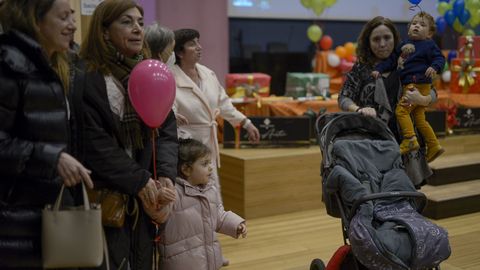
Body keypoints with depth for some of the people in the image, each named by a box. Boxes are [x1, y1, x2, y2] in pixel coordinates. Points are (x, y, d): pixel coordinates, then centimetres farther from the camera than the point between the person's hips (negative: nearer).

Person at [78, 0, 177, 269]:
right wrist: (140, 182, -15)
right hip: (105, 198, -5)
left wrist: (165, 178, -13)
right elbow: (96, 144, -16)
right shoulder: (87, 78, -12)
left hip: (145, 198, 6)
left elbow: (168, 128, 2)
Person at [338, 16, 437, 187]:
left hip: (405, 142, 2)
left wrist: (420, 100, -10)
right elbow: (343, 98, 1)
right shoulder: (361, 69, 5)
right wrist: (359, 110, -20)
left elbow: (432, 93, 14)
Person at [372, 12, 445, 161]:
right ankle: (434, 146, 16)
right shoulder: (404, 45, 18)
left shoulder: (429, 45, 0)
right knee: (419, 118, 9)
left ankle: (410, 140, -18)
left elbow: (440, 58, -6)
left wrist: (434, 67, -26)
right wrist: (378, 69, 10)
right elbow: (391, 60, 20)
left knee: (401, 110, -18)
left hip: (419, 84, -8)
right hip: (409, 86, 8)